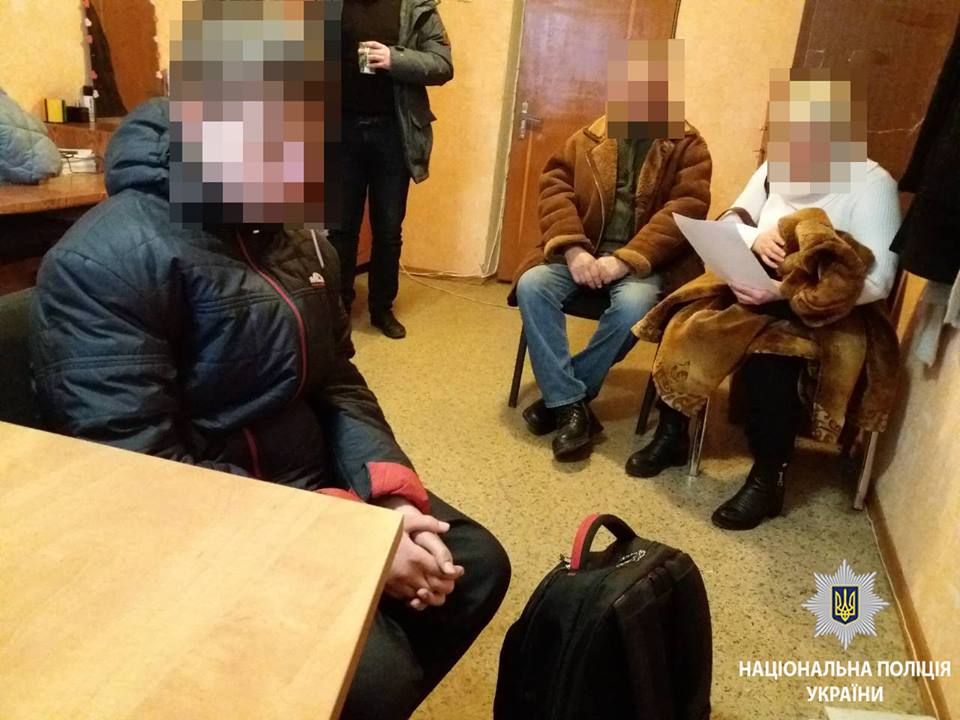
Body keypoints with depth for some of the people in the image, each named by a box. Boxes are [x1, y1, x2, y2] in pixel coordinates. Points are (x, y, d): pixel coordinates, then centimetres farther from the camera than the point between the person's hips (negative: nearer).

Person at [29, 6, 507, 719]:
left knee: (477, 564, 5)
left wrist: (390, 493, -11)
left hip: (315, 485, 8)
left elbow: (338, 382, 7)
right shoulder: (105, 262, -20)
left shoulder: (298, 239, 6)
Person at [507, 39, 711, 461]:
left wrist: (625, 260, -22)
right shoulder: (589, 138, 10)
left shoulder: (688, 147, 3)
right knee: (532, 285, -25)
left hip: (643, 262, -2)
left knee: (633, 305, -34)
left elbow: (685, 211, -10)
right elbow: (555, 187, 1)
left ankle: (560, 398, -15)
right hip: (583, 253, 3)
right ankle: (571, 405, -21)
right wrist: (574, 250, -17)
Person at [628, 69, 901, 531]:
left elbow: (878, 281, -20)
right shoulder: (778, 165, 6)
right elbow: (730, 220, 7)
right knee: (681, 317, -18)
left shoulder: (872, 184, -13)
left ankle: (767, 478, -16)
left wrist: (785, 291, -32)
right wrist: (756, 238, -18)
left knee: (766, 355, -35)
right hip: (758, 289, 6)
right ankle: (671, 435, -1)